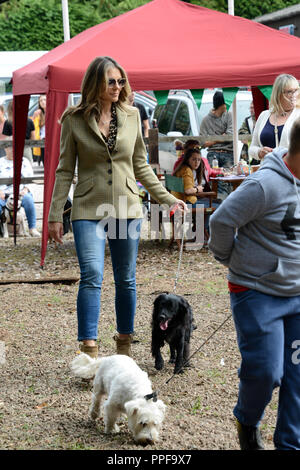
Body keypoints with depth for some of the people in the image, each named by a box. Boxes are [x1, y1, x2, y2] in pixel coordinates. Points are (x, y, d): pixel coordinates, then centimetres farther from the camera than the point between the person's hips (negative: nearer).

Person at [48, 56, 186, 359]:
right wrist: (55, 215, -2)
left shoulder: (131, 116, 5)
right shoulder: (74, 120, -2)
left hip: (127, 208, 3)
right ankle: (89, 349, -13)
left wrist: (167, 198, 9)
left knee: (126, 279, 9)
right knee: (92, 275, -16)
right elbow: (65, 171, 2)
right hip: (89, 209, -3)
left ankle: (124, 345, 23)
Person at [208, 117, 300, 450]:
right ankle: (247, 421, 26)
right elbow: (222, 221, -15)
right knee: (265, 371, -5)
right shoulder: (265, 185, -22)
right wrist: (229, 259, -1)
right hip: (258, 295, -7)